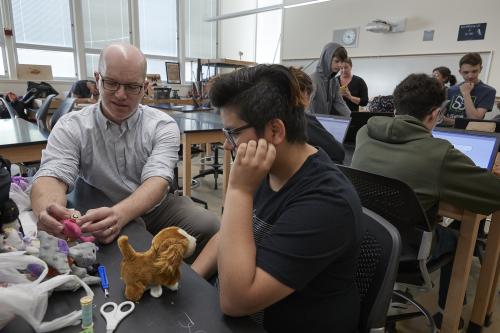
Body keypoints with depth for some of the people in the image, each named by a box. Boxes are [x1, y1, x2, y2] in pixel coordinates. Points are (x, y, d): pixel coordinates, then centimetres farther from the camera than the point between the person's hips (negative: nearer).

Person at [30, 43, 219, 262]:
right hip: (99, 219, 1)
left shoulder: (163, 126, -9)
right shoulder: (70, 127, -5)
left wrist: (119, 214, -44)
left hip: (157, 209, 0)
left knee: (207, 226, -25)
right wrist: (47, 213, -43)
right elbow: (50, 176, -18)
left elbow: (157, 181, -23)